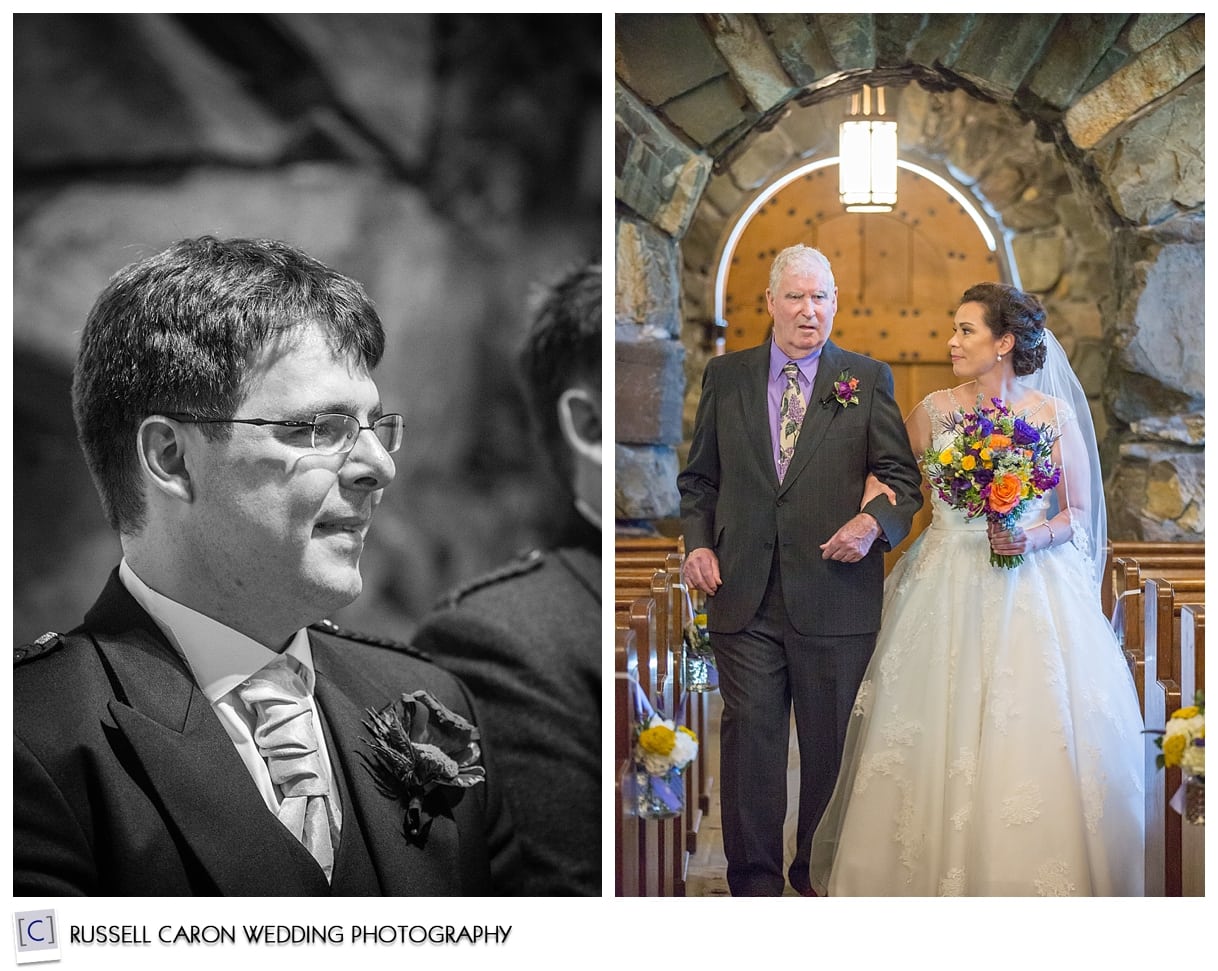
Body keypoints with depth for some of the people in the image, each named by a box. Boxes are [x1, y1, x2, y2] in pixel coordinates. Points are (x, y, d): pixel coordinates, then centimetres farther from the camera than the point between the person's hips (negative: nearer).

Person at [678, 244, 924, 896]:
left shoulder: (867, 379, 6)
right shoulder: (725, 376, 11)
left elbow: (903, 477, 4)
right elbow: (700, 480, 15)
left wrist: (875, 522, -15)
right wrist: (698, 543, 0)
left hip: (835, 593, -1)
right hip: (744, 597, 1)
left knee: (830, 745, 7)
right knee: (749, 738, 0)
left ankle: (819, 877, 23)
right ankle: (754, 883, 12)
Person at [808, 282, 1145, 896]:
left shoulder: (1054, 413, 1)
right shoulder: (934, 412, 5)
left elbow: (1080, 513, 5)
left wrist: (1031, 539, -13)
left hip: (1034, 589, -1)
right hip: (949, 590, 1)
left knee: (1038, 739, -4)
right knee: (942, 739, -2)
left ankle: (1042, 879, 11)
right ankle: (943, 877, 12)